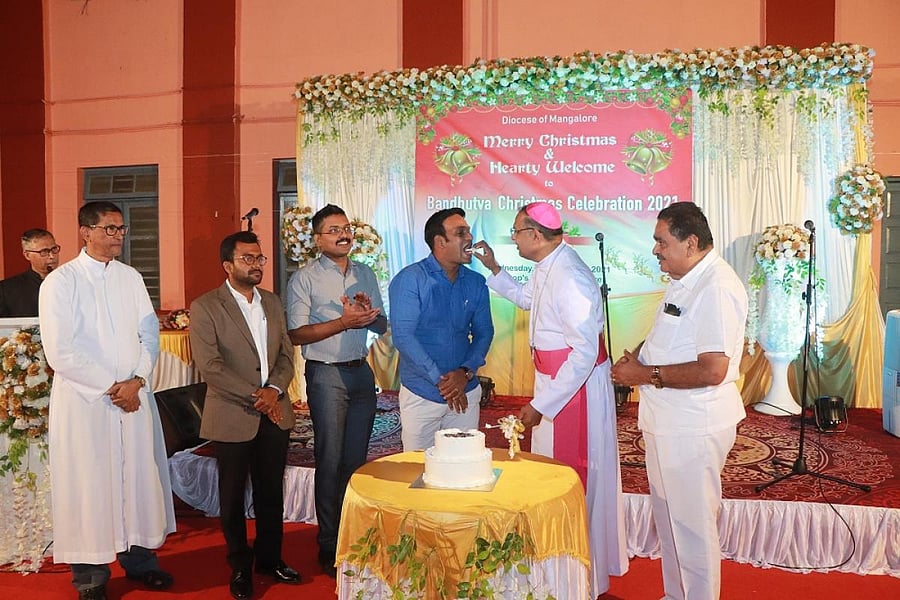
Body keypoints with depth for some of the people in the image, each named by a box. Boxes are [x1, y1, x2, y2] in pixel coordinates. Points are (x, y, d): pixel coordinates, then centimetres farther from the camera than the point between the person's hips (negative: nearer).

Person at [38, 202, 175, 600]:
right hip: (84, 399, -4)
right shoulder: (60, 282, -6)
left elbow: (150, 334, 7)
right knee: (89, 483, 3)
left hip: (135, 396, 4)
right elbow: (60, 352, -12)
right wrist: (111, 386, -12)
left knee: (139, 476, 9)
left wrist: (136, 381, -7)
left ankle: (139, 557, 24)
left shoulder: (131, 278, 9)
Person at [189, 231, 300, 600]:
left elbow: (286, 355, 9)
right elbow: (209, 366, -15)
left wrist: (274, 390, -9)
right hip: (232, 417, -4)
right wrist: (255, 397, -15)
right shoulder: (205, 307, -8)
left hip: (274, 414, 5)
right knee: (233, 496, 11)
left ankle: (269, 557, 32)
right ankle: (240, 567, 28)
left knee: (271, 492, 14)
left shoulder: (272, 303, 10)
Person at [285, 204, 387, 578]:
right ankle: (330, 548, 14)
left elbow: (382, 326, 13)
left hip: (362, 373, 5)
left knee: (357, 459, 12)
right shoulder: (305, 279, -4)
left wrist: (369, 314, -10)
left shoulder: (365, 274, 11)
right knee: (331, 462, 2)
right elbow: (297, 334, -11)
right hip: (327, 375, -5)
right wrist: (343, 322, -21)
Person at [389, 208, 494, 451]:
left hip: (466, 393, 4)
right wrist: (440, 380, -17)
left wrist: (466, 372, -11)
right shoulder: (410, 280, -10)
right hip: (421, 395, -3)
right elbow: (403, 336, -16)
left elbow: (483, 332, 6)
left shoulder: (476, 283, 4)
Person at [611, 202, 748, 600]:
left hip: (693, 428, -10)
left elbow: (712, 370, -28)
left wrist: (646, 374, -20)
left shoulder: (717, 288, -22)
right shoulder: (686, 281, 11)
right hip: (667, 422, 10)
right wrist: (638, 358, 5)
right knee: (668, 518, 22)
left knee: (692, 526, 6)